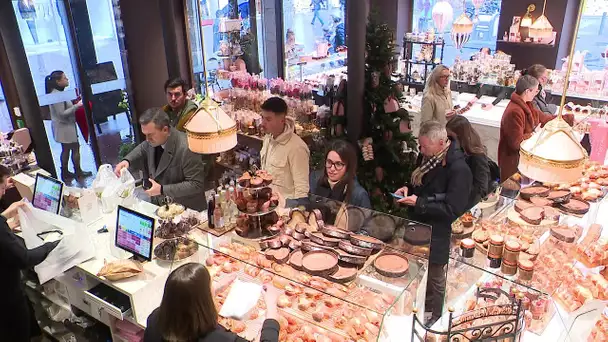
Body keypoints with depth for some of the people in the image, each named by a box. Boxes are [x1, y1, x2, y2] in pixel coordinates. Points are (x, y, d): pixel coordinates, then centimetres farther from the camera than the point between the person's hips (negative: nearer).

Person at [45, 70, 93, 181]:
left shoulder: (58, 93, 10)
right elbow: (62, 113, -25)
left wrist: (76, 103, 8)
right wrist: (77, 105, -24)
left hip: (65, 126, 10)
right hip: (64, 127, -10)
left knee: (66, 149, 15)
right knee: (75, 148, 1)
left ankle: (65, 173, 23)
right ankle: (78, 172, 11)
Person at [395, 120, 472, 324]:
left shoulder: (458, 169, -26)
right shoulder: (427, 156, -1)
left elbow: (453, 210, -25)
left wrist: (419, 203, -26)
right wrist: (409, 188, -4)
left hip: (437, 234, -7)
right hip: (418, 225, 7)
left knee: (434, 277, 14)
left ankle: (433, 317, 37)